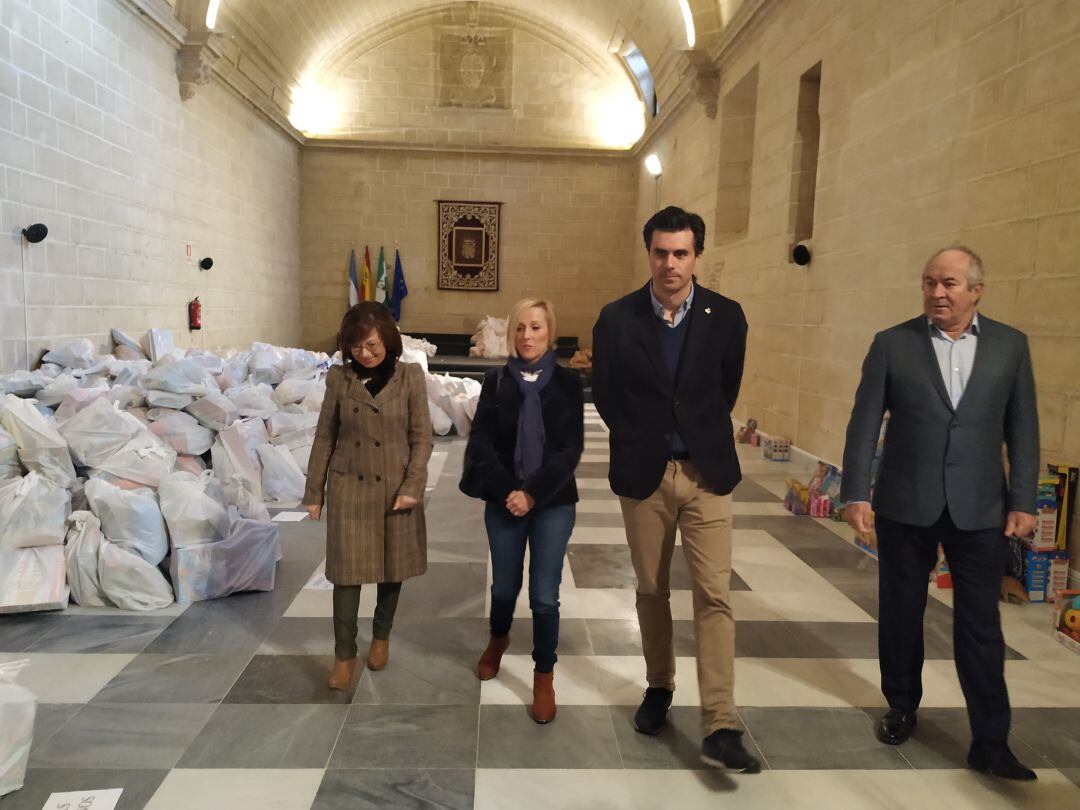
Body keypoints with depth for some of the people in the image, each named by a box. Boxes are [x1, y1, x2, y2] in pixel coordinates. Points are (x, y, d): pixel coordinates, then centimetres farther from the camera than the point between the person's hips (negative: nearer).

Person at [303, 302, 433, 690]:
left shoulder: (411, 376, -5)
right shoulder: (338, 378, -2)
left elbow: (422, 438, -3)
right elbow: (325, 437, 4)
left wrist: (412, 487, -13)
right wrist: (314, 492, 4)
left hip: (395, 487, 0)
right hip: (348, 488, 0)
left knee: (392, 568, 12)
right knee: (347, 571, 2)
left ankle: (381, 636, 35)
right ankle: (344, 654, 17)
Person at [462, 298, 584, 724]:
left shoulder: (567, 381, -3)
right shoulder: (496, 380, 1)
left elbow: (571, 448, -7)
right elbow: (481, 442, -3)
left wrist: (533, 494, -14)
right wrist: (507, 491, -13)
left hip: (553, 501, -1)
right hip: (504, 501, 2)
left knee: (544, 597, 0)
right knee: (504, 587, 15)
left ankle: (544, 678, 20)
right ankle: (498, 639, 47)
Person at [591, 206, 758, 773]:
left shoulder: (726, 316, -2)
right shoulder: (617, 318, -3)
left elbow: (727, 387, 11)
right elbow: (603, 392, 7)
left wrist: (698, 433, 11)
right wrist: (639, 440, 7)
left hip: (706, 472, 0)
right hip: (643, 473, 1)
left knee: (714, 596, -5)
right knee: (652, 590, 13)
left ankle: (720, 729, 0)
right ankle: (659, 687, 34)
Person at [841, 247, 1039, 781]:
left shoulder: (1010, 345, 4)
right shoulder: (892, 344, -1)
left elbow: (1022, 429, 5)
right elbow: (864, 423, -3)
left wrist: (1022, 501, -1)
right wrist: (856, 493, -8)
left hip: (979, 509, 0)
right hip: (905, 505, 0)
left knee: (980, 624, 5)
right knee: (900, 614, 12)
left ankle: (990, 742, 16)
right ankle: (902, 707, 33)